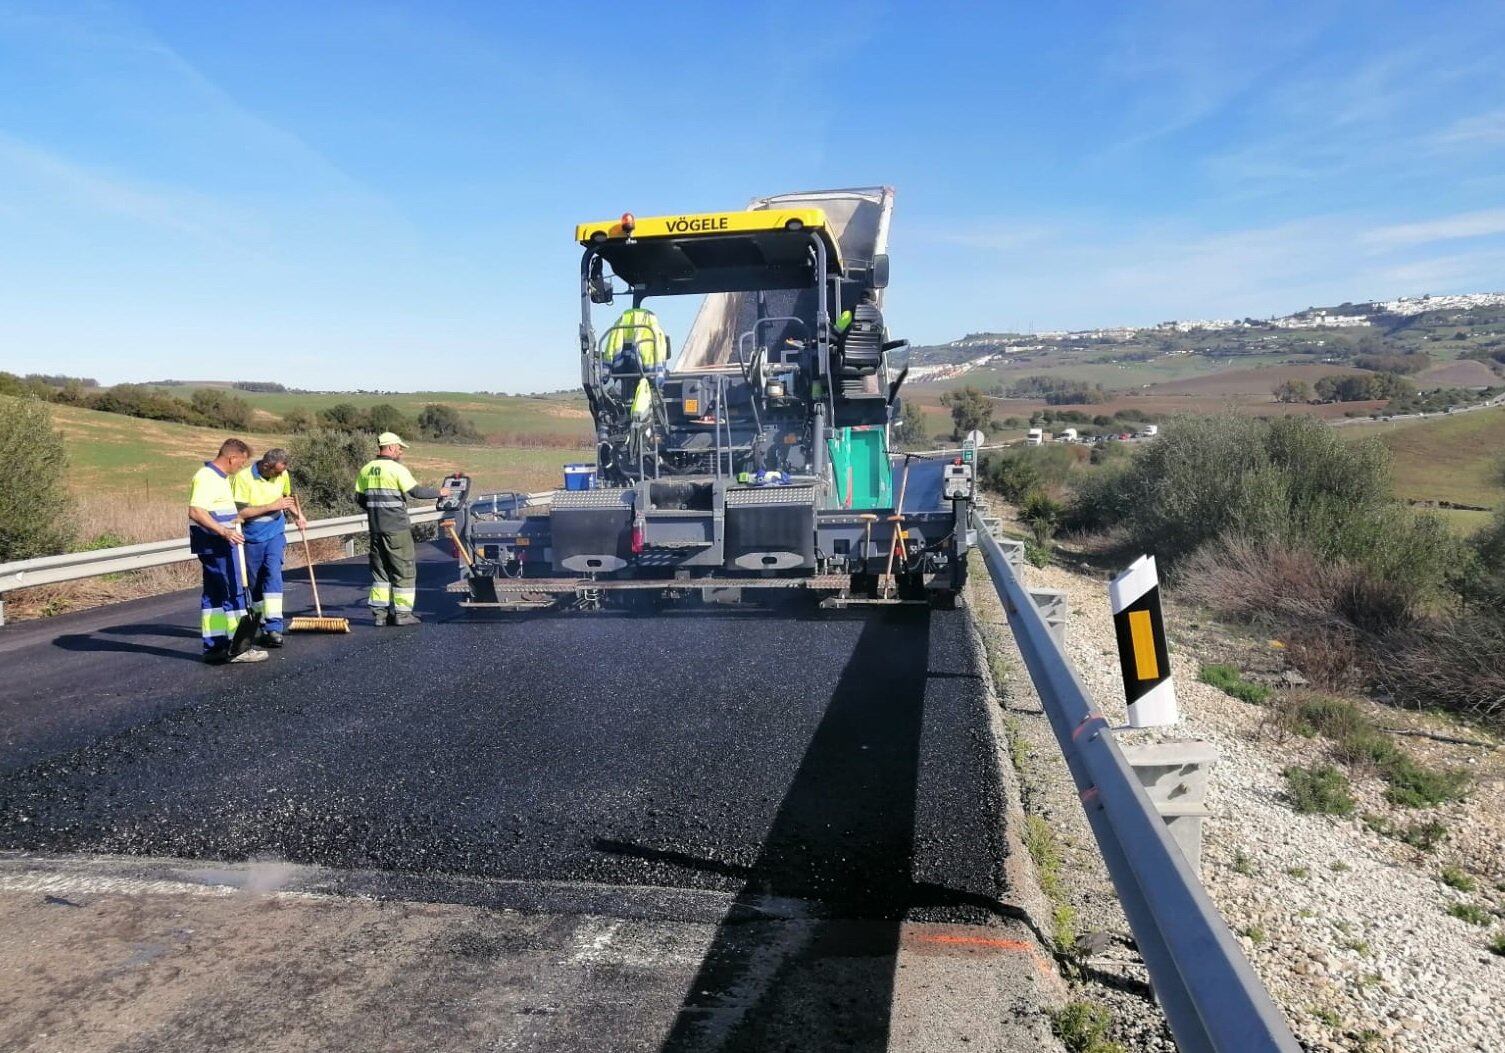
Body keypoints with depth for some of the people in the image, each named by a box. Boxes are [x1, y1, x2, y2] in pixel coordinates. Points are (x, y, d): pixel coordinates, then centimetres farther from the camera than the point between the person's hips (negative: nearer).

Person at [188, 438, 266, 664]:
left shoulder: (219, 477, 16)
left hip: (220, 546, 10)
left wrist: (235, 519, 40)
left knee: (214, 594, 12)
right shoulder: (206, 477, -16)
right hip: (216, 546, -10)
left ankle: (213, 646, 17)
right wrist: (223, 531, -34)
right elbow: (195, 511, -27)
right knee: (234, 593, -7)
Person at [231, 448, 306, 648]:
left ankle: (274, 627, -21)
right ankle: (264, 626, 21)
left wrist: (298, 515, 18)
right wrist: (272, 506, -21)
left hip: (274, 535, 2)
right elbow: (240, 512, -21)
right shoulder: (243, 477, -15)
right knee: (255, 584, 8)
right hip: (251, 538, -1)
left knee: (273, 574, -16)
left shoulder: (282, 474, 1)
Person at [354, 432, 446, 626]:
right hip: (397, 530, -7)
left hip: (375, 529, 7)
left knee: (380, 570, 13)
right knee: (404, 570, 2)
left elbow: (359, 498, 13)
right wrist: (439, 493, -1)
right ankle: (402, 613, 3)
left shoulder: (366, 470, 9)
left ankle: (380, 612, 14)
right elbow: (416, 491, -14)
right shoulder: (396, 469, -12)